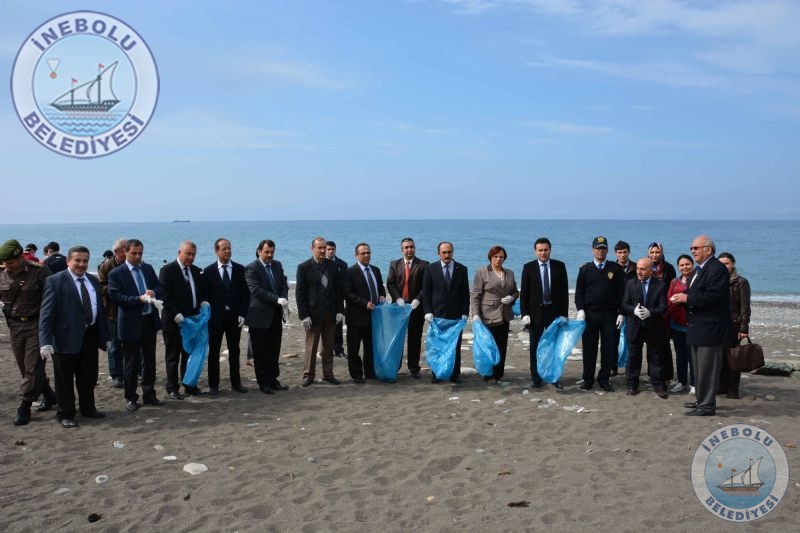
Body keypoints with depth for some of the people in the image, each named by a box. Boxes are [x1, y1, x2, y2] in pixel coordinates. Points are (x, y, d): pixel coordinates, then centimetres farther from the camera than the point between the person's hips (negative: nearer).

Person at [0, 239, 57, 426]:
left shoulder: (39, 272, -12)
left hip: (36, 325, -6)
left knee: (33, 368, -4)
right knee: (25, 368, 12)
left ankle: (24, 408, 5)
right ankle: (49, 396, 29)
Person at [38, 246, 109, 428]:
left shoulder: (93, 281, 9)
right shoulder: (55, 281, -9)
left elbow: (100, 309, 13)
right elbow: (46, 313, -14)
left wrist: (105, 336, 11)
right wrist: (45, 342, -21)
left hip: (90, 336, 6)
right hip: (66, 338, -6)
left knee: (89, 377, 16)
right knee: (65, 379, 6)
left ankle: (88, 408, 32)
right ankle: (66, 414, 19)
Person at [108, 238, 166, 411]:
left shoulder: (148, 269, 9)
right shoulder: (116, 274, -7)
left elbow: (160, 288, 10)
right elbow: (116, 296, -16)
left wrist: (153, 292, -13)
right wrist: (139, 299, -25)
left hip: (150, 320, 5)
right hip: (131, 323, -5)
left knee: (149, 360, 13)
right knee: (131, 363, 5)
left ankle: (149, 395, 24)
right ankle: (131, 398, 18)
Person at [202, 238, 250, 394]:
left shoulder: (240, 269, 4)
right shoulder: (208, 271, -1)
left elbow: (245, 293, 3)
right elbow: (205, 295, -1)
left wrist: (242, 314, -5)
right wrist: (208, 315, -7)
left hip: (235, 316, 2)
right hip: (215, 317, -2)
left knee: (234, 351, 10)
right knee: (214, 352, 5)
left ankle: (236, 383, 18)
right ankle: (213, 385, 12)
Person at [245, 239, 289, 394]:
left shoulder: (277, 265, 10)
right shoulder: (251, 269, -11)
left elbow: (284, 284, 8)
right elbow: (256, 290, -21)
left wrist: (284, 300, -11)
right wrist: (278, 299, -26)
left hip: (276, 314, 6)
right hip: (260, 316, -6)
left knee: (274, 350, 12)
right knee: (261, 352, 4)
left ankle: (273, 379, 23)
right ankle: (263, 382, 14)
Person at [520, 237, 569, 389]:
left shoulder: (559, 266, 2)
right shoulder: (528, 267, 0)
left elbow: (564, 292, 2)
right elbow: (524, 293, 0)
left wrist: (564, 313, -3)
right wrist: (525, 314, -8)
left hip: (554, 312, 1)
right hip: (535, 312, 0)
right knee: (535, 347, 6)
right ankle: (536, 378, 15)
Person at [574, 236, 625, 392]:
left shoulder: (616, 269, 6)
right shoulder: (585, 269, 6)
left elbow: (621, 292, 5)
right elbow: (579, 292, 6)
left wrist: (621, 313, -1)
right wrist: (580, 310, -7)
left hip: (610, 315, 0)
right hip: (590, 314, 0)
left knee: (609, 348, 2)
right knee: (589, 348, 3)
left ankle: (604, 379, 14)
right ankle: (588, 379, 12)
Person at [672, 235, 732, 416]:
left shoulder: (717, 269, -15)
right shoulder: (700, 269, 17)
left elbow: (713, 296, -25)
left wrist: (688, 298, -20)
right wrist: (682, 298, 0)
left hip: (710, 328, -10)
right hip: (699, 327, 10)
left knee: (707, 368, -5)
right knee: (699, 367, 18)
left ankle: (707, 406, 1)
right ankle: (702, 400, 28)